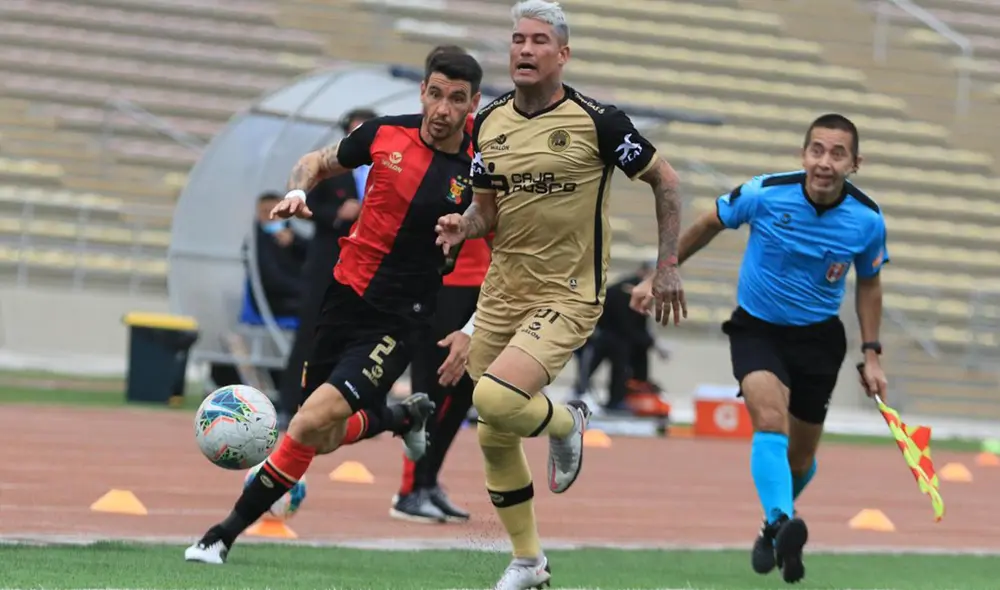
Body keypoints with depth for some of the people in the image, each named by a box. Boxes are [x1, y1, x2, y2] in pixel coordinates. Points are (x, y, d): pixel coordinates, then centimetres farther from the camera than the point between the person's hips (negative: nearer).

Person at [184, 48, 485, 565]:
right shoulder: (385, 133, -4)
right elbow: (318, 162, 14)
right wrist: (297, 190, -8)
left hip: (396, 323, -5)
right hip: (345, 294, 5)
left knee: (313, 423, -19)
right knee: (324, 441, 14)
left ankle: (226, 534, -6)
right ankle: (405, 415, 45)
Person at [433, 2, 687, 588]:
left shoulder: (597, 120, -11)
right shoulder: (490, 123, 4)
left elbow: (665, 180, 0)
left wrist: (668, 265, -3)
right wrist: (464, 226, -8)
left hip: (568, 297, -6)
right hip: (502, 293, 6)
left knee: (494, 400, -28)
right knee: (494, 439, 9)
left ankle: (565, 422, 6)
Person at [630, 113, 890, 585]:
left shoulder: (867, 221, -13)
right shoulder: (764, 194, -19)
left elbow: (868, 284, 7)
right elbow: (708, 225, 1)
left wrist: (871, 354, 1)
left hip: (818, 338, 2)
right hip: (757, 329, -2)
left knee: (799, 461, 11)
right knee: (770, 420, -31)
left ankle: (775, 529, 40)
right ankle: (782, 524, -43)